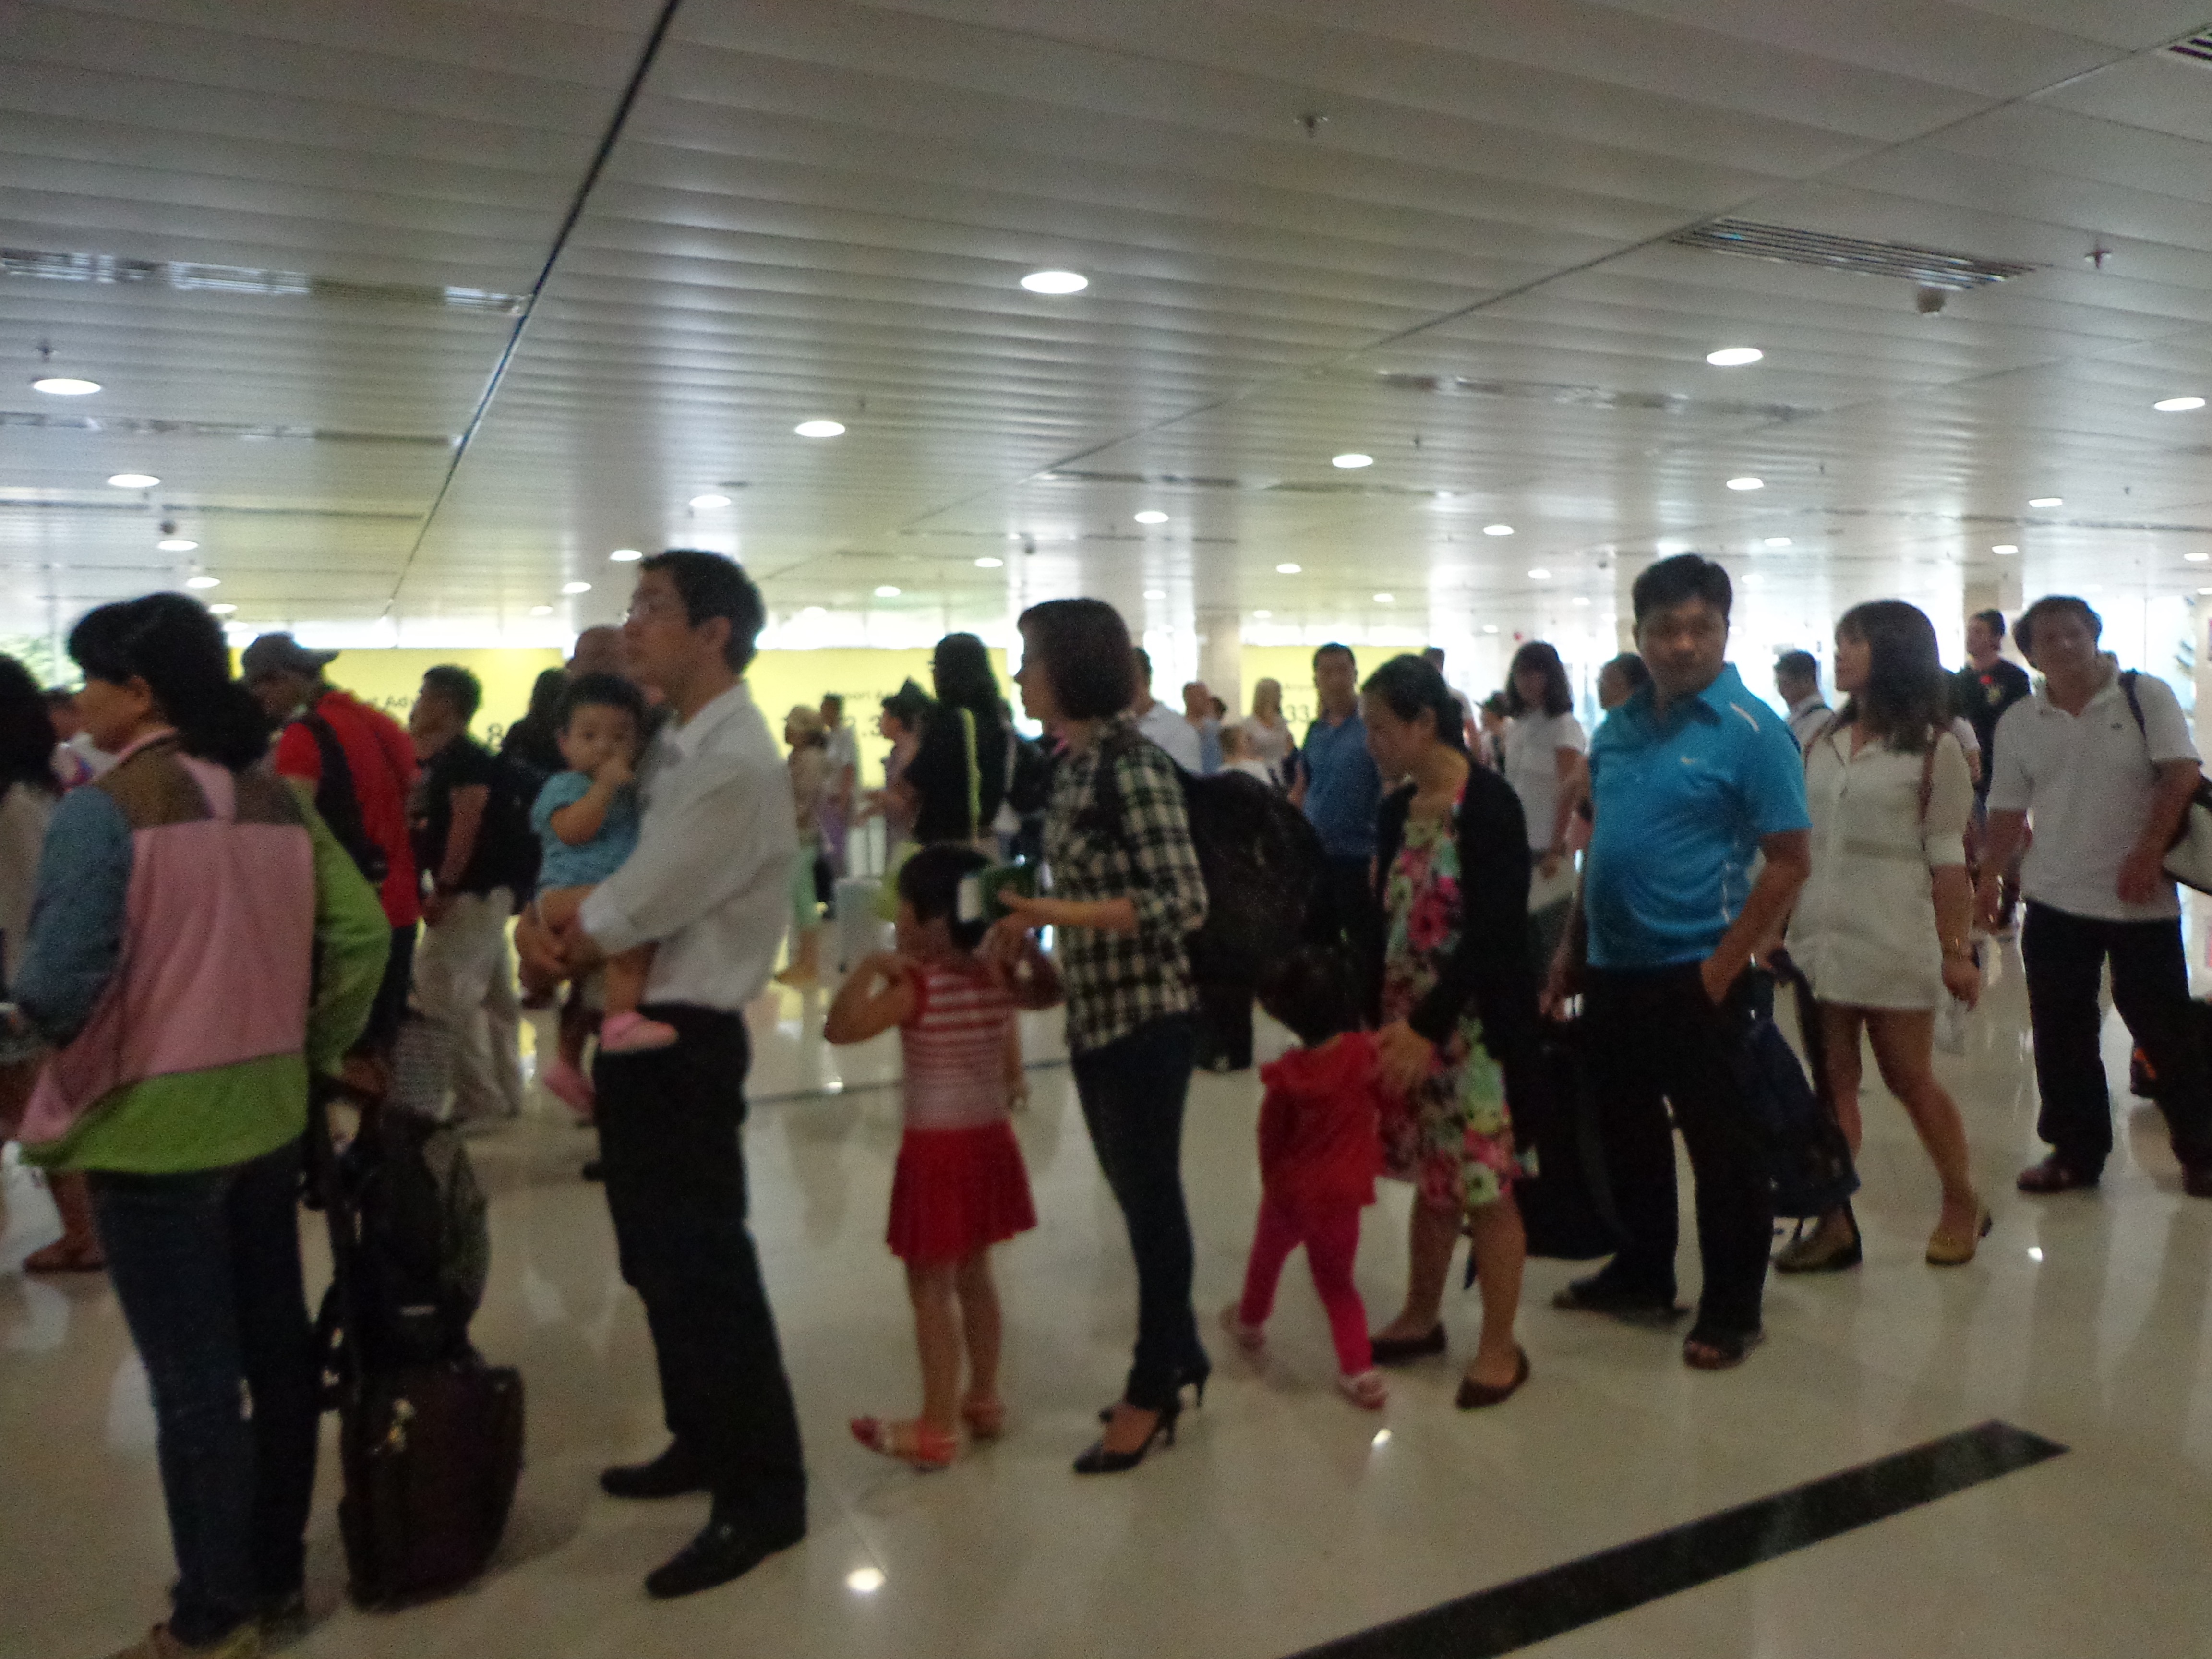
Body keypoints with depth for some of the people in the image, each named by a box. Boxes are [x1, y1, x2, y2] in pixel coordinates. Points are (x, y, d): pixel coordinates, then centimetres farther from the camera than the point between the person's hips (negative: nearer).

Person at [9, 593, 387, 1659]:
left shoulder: (102, 810, -15)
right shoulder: (276, 795, 3)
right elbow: (362, 935, 1)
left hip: (153, 1128, -6)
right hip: (267, 1114, 6)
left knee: (191, 1377, 6)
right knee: (276, 1347, 16)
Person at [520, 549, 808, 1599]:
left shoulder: (737, 766, -21)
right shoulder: (667, 748, 10)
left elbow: (627, 916, -21)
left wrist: (554, 953, -4)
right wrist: (542, 923, -7)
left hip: (681, 1039, -9)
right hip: (639, 1031, 10)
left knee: (705, 1266, 0)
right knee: (660, 1259, 20)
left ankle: (763, 1494, 15)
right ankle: (704, 1442, 37)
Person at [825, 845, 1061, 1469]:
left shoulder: (915, 987, -18)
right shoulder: (1000, 979, 1)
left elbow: (839, 1028, -25)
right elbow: (1051, 992, 21)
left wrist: (870, 967, -19)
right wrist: (1027, 945, 15)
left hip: (939, 1148, -7)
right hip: (990, 1139, 7)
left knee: (931, 1287, 2)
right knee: (974, 1276, 19)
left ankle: (936, 1429, 9)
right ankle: (983, 1401, 30)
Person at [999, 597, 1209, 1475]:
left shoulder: (1135, 767, -17)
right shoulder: (1072, 767, 8)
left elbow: (1182, 903, -22)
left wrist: (1056, 914, -24)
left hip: (1144, 1016, -8)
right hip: (1094, 1015, 8)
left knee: (1151, 1197, 5)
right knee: (1135, 1195, 18)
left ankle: (1154, 1388, 20)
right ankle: (1177, 1356, 34)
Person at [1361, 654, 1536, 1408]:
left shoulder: (1491, 805, -14)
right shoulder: (1398, 811, 8)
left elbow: (1494, 932, -19)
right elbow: (1388, 920, 10)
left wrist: (1429, 1026, -23)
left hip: (1476, 1024, -6)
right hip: (1407, 1022, 6)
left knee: (1486, 1184, 2)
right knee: (1431, 1179, 16)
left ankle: (1500, 1345, 17)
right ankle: (1421, 1316, 31)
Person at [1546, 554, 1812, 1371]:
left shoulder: (1752, 732, -11)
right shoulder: (1617, 728, 7)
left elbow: (1789, 860, -13)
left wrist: (1723, 966, -15)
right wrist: (1572, 946, 12)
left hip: (1695, 976, -6)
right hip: (1612, 969, 7)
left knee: (1722, 1148, 6)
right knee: (1628, 1131, 19)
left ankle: (1732, 1311, 22)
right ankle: (1642, 1276, 37)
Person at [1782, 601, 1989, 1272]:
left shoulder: (1933, 750, -3)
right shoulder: (1823, 742, 10)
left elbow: (1947, 861, -4)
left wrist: (1958, 951, -7)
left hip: (1893, 939, -4)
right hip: (1818, 936, 5)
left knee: (1910, 1078, 5)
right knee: (1832, 1083, 5)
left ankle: (1963, 1203, 26)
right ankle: (1834, 1224, 10)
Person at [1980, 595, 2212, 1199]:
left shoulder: (2145, 696, -4)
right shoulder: (2018, 723, 4)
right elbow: (2008, 808, 8)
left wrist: (2149, 852, -17)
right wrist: (1991, 877, 2)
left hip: (2140, 900, -3)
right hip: (2055, 903, 3)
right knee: (2061, 1035, 8)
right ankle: (2077, 1152, 20)